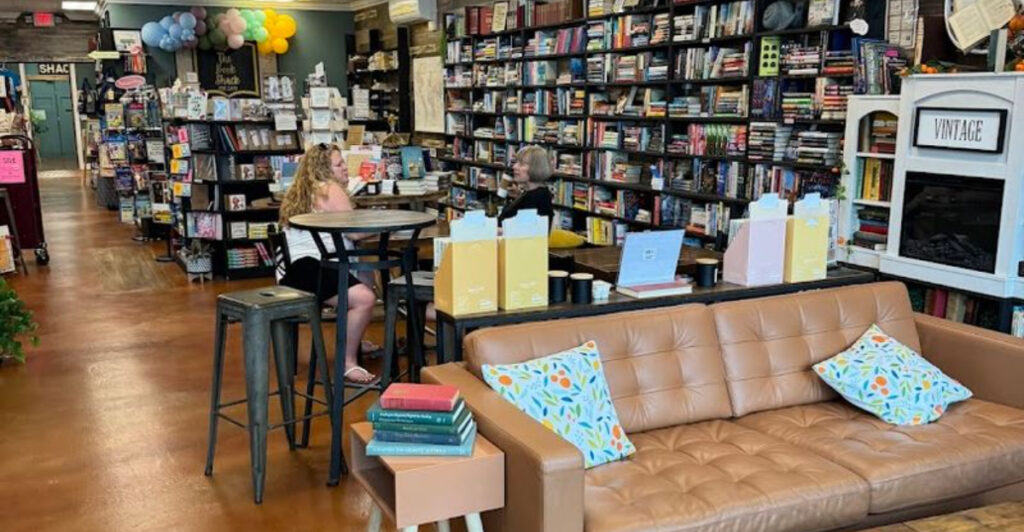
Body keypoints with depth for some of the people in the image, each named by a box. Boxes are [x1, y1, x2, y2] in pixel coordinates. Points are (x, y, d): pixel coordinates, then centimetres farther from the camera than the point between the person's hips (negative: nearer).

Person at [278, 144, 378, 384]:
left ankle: (353, 343, 30)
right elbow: (355, 231, -8)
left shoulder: (300, 192, 26)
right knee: (365, 299, -27)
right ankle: (348, 364, -20)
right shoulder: (330, 189, -3)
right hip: (310, 268, -11)